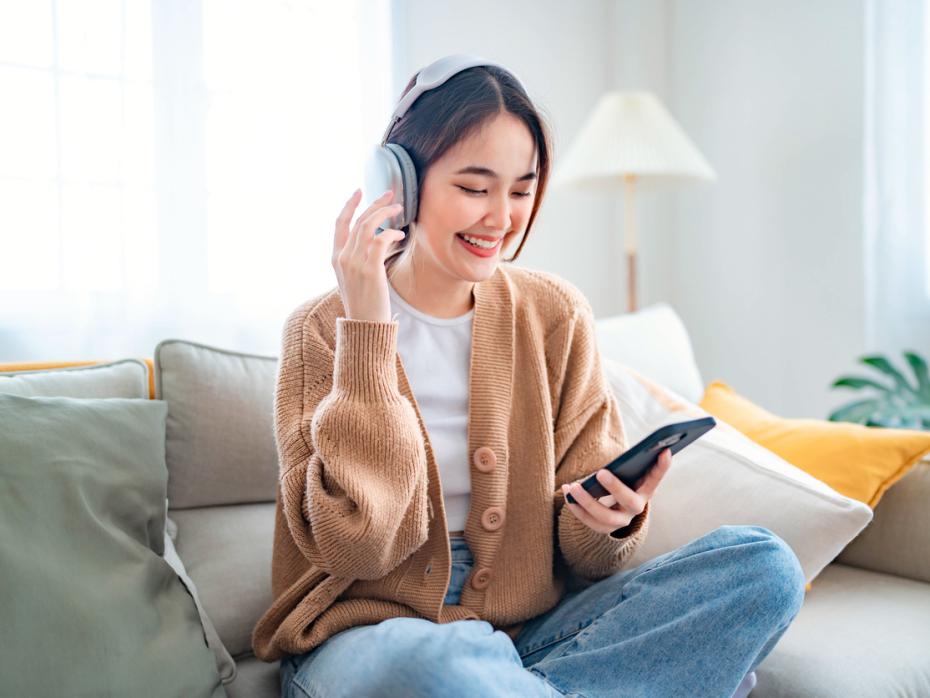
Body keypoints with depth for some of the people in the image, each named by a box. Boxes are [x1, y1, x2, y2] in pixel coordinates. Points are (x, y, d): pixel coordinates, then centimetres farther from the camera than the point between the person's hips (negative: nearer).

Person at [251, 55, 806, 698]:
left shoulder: (556, 316, 2)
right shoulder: (324, 328, -6)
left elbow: (583, 549, 4)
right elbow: (354, 544, -17)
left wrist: (613, 520, -20)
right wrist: (368, 331, -19)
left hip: (532, 631, 5)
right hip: (373, 635, -4)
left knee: (764, 564, -15)